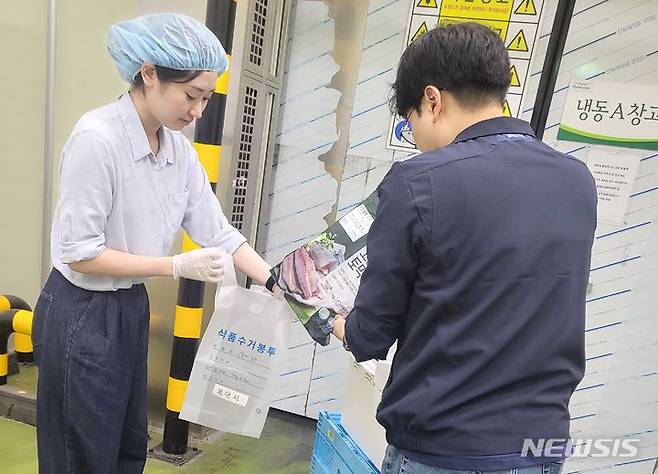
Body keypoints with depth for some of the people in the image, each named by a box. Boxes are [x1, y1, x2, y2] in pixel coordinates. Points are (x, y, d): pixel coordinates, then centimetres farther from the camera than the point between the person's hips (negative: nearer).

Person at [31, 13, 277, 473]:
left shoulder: (179, 147, -2)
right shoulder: (97, 138, -23)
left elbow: (217, 231, -2)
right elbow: (79, 253, -22)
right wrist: (179, 266, -22)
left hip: (131, 307, 7)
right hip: (81, 314, -7)